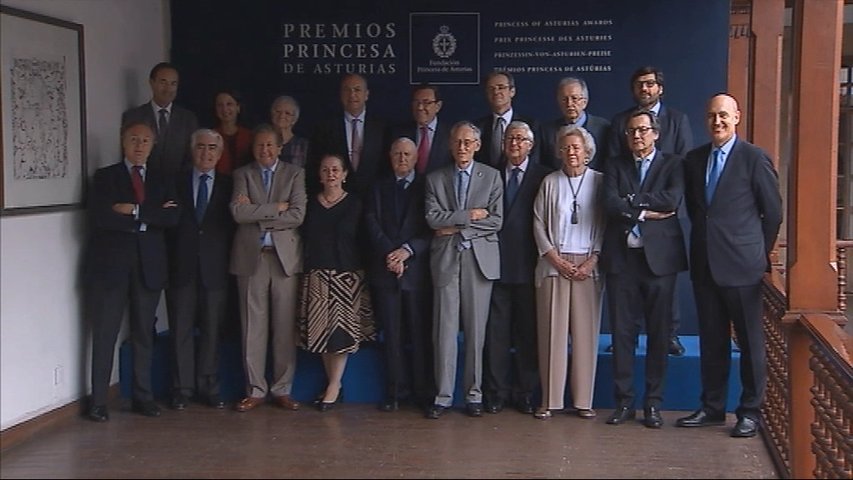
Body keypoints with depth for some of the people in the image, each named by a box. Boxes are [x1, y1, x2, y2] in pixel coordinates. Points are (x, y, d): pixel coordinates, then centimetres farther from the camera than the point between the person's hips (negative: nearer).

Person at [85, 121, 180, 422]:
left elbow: (172, 216, -3)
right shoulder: (105, 177, 5)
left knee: (144, 334, 7)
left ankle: (143, 397, 15)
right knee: (105, 334, -2)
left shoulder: (161, 180, 14)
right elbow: (100, 217, -11)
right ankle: (98, 401, 3)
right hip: (111, 264, -3)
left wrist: (135, 211, -12)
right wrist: (150, 217, -9)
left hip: (148, 265, 3)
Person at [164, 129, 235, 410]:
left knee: (212, 329, 3)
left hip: (214, 270, 0)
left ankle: (209, 388, 11)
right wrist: (169, 260, -3)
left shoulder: (229, 186, 9)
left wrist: (229, 261, -6)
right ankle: (182, 389, 8)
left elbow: (233, 227, 4)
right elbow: (167, 225, 7)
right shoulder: (176, 184, 10)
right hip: (182, 269, 0)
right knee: (181, 329, 1)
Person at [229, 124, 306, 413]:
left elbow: (297, 215, -6)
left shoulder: (295, 174, 8)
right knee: (253, 327, 2)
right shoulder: (242, 174, 9)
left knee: (285, 327, 1)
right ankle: (255, 390, 10)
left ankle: (282, 389, 10)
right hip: (250, 257, 0)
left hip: (285, 256, 0)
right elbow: (238, 212, -8)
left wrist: (256, 213, -7)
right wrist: (277, 208, -8)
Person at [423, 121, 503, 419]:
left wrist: (456, 226, -6)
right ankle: (443, 395, 4)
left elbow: (496, 221, -1)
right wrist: (469, 215, -8)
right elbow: (432, 218, -2)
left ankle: (474, 395, 9)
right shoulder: (435, 179, 11)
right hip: (445, 258, 0)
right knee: (444, 329, -2)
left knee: (476, 329, 1)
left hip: (479, 258, 0)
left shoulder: (491, 176, 9)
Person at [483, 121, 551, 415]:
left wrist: (543, 256, -8)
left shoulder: (543, 177, 5)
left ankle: (525, 393, 12)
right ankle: (496, 392, 9)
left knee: (528, 330, 4)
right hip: (497, 263, 2)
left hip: (528, 265, -1)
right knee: (496, 330, 2)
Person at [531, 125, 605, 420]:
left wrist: (592, 261, -8)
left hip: (588, 266, 0)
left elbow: (606, 225, 2)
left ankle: (583, 400, 7)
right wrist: (556, 259, -6)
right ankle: (550, 400, 3)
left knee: (586, 332, 0)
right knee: (551, 332, -1)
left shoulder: (600, 181, 5)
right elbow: (538, 223, 4)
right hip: (554, 264, 1)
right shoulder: (549, 183, 8)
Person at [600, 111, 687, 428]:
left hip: (658, 256, -1)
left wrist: (632, 200, -7)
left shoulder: (672, 165, 7)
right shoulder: (615, 165, 12)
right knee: (622, 331, 4)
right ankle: (624, 402, 12)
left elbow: (673, 200, -12)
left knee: (658, 333, 3)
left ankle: (653, 404, 11)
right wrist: (646, 212, -11)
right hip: (621, 256, 2)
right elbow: (610, 204, -5)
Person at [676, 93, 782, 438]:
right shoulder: (694, 160, 10)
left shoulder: (754, 158, -6)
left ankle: (750, 411, 12)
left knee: (750, 341, 3)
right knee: (711, 340, 11)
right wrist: (706, 238, 14)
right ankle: (712, 407, 21)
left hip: (741, 264, -5)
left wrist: (759, 252, 4)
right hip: (704, 263, 5)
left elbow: (773, 211, -1)